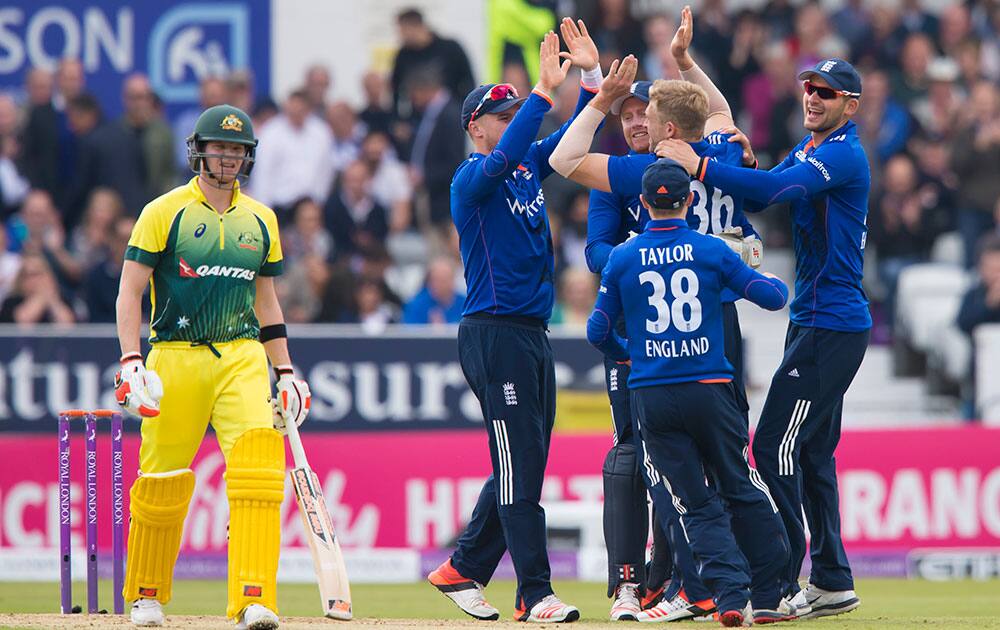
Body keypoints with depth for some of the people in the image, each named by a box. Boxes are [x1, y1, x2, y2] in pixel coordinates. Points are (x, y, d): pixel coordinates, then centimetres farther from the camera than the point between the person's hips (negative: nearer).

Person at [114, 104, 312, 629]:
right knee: (162, 482, 2)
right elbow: (129, 293, -3)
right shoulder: (164, 213, 0)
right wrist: (131, 360, -15)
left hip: (242, 358, 3)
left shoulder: (259, 220, 14)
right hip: (176, 357, -3)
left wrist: (285, 371, 16)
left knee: (259, 465, -18)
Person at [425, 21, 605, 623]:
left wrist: (592, 76, -4)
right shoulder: (472, 178, -9)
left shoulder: (529, 165, 15)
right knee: (520, 470, -9)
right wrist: (545, 93, -32)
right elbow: (502, 158, -28)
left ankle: (462, 570, 23)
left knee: (521, 468, 12)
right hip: (495, 334, -9)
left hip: (533, 336, 9)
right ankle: (536, 595, -9)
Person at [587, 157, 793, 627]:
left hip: (652, 398, 0)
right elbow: (771, 297, 1)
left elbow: (598, 332, 3)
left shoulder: (622, 258, 1)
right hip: (709, 390, 0)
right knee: (743, 491, 13)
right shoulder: (711, 251, -2)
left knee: (696, 504, 4)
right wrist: (778, 283, 24)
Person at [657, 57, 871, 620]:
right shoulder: (809, 148, 16)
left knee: (776, 447, -13)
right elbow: (767, 188, 11)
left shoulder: (844, 155, -15)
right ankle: (833, 583, 20)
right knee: (811, 452, 14)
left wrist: (702, 168, -31)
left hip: (832, 328, -10)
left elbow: (777, 188, -29)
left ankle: (780, 585, -12)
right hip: (812, 321, 10)